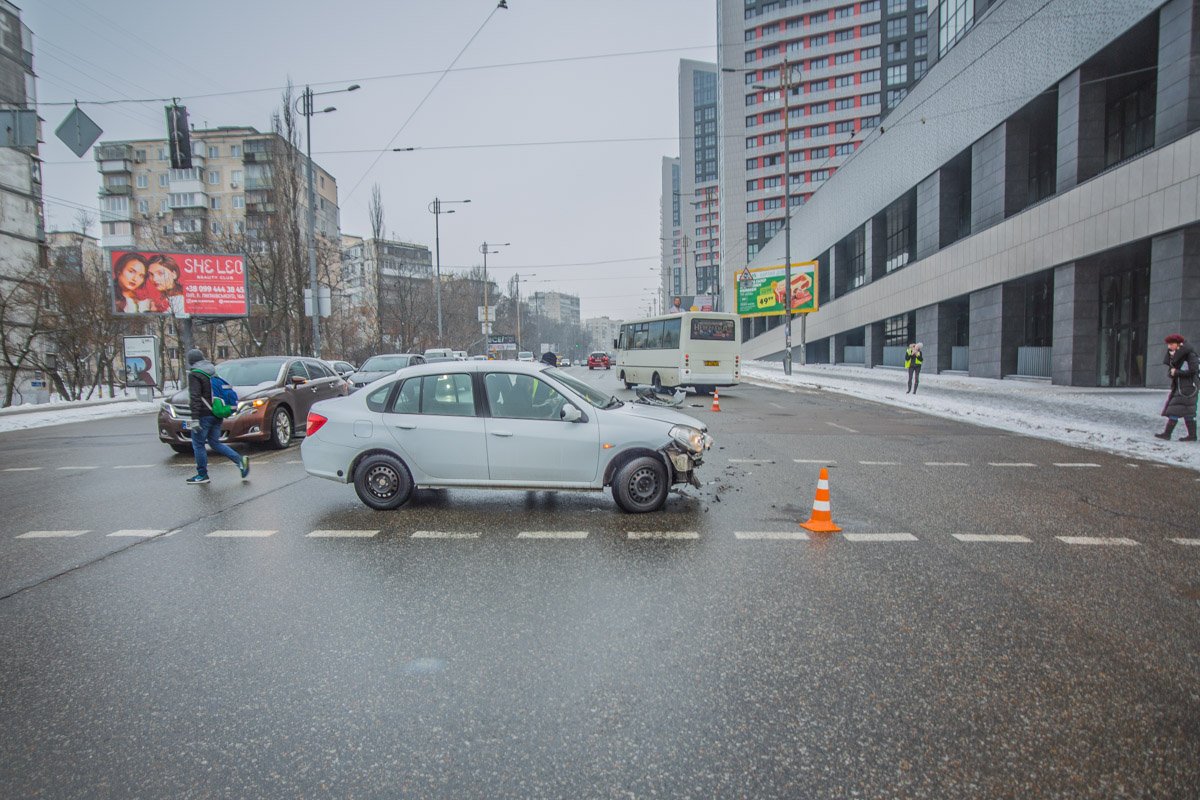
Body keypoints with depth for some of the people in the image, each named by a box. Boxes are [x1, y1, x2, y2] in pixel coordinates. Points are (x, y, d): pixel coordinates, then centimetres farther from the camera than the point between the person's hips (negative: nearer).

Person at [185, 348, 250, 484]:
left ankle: (202, 475, 10)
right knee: (215, 442, 14)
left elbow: (195, 397, -19)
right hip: (217, 414, 8)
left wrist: (194, 418, -21)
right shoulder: (212, 371, 14)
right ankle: (240, 460, -2)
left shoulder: (194, 374, -11)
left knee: (198, 444, 4)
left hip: (204, 415, -8)